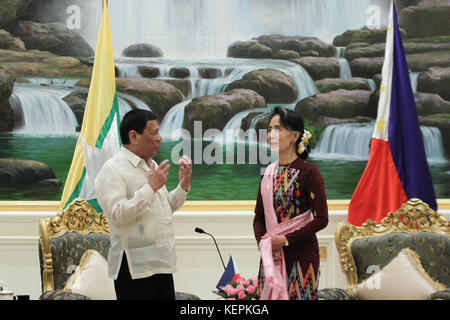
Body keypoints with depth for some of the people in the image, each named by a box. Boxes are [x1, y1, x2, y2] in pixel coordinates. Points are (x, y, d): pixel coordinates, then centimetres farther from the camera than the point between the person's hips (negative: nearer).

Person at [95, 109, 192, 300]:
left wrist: (183, 185, 11)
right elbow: (117, 216, -20)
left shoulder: (151, 166, 18)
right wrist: (151, 187, -21)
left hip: (162, 264, 8)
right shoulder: (112, 169, -9)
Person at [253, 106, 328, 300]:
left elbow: (321, 219, -12)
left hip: (301, 255, -6)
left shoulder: (308, 172, -8)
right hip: (271, 256, 6)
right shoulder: (269, 173, 10)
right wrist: (263, 244, -5)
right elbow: (259, 217, 13)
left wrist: (286, 239, -14)